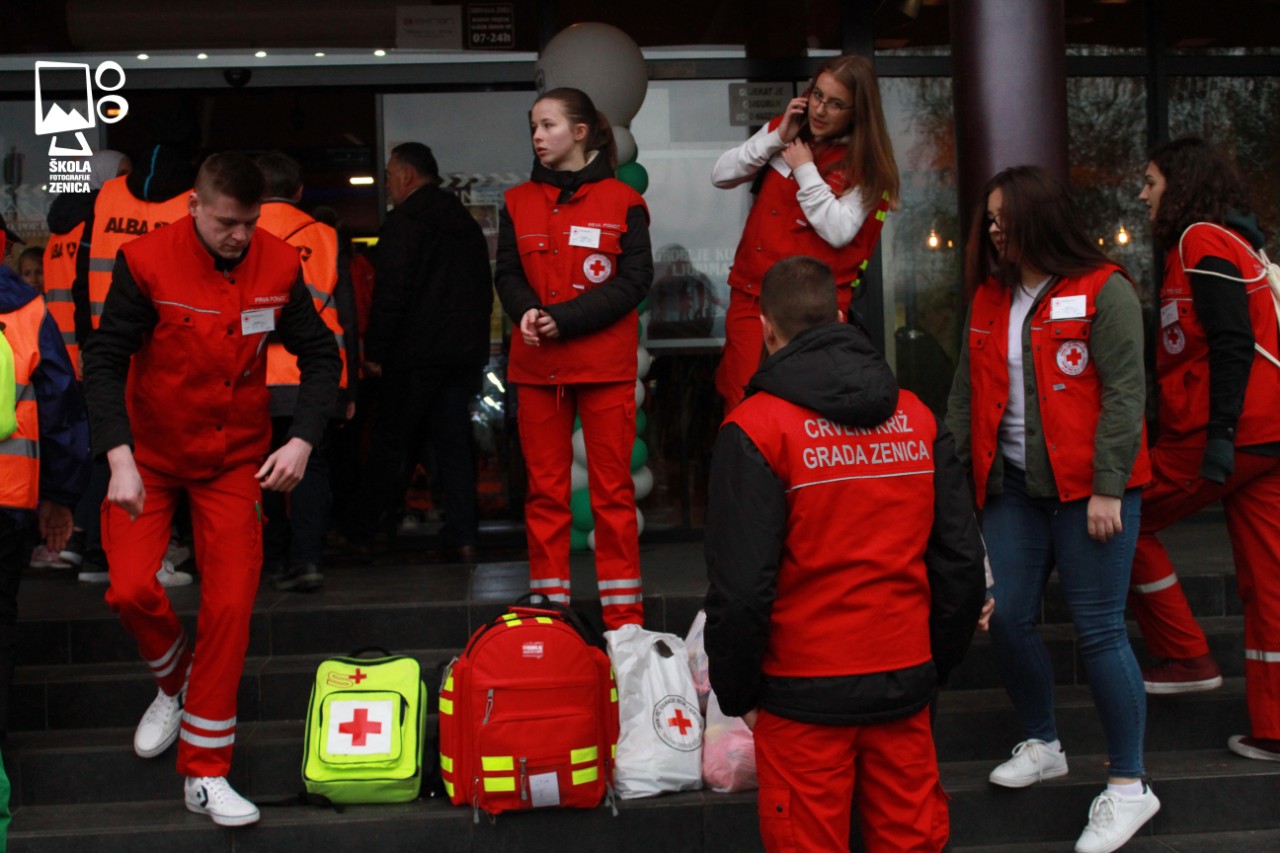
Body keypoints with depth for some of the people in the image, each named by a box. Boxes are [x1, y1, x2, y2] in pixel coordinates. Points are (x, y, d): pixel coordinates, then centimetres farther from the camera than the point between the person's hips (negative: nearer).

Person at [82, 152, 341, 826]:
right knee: (131, 588, -15)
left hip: (236, 459, 2)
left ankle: (206, 774, 8)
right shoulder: (147, 263, -17)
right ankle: (175, 683, 21)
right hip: (148, 454, -1)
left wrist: (301, 441, -16)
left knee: (230, 604, -4)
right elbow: (104, 360, -17)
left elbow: (320, 356, -1)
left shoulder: (278, 266, -9)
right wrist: (120, 460, -28)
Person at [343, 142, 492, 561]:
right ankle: (462, 536, 2)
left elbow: (391, 292, -15)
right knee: (455, 441, 7)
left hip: (416, 353, -7)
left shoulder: (404, 223, -8)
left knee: (391, 444, 1)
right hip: (465, 350, 7)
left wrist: (374, 350, -9)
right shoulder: (467, 225, 17)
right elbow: (485, 289, 20)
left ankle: (358, 533, 8)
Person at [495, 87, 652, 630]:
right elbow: (507, 274, 10)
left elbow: (635, 279, -6)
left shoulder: (622, 202, 0)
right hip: (537, 365, 3)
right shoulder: (519, 202, 11)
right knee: (545, 488, 6)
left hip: (605, 364, -3)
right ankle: (548, 607, 14)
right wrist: (526, 311, -13)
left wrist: (565, 318, -14)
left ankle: (623, 615, 7)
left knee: (612, 488, 0)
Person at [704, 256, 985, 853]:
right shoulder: (916, 417, 4)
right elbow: (962, 560, 6)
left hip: (806, 693, -4)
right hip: (904, 681, 5)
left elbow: (741, 586, -16)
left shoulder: (754, 429, -12)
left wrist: (735, 691, -2)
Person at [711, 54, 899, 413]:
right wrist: (776, 139, -4)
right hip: (751, 296, 4)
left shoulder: (866, 165, -2)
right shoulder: (783, 131, 10)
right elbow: (721, 176, 6)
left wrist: (805, 170, -10)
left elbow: (838, 231, -14)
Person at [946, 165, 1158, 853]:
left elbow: (1123, 392, -12)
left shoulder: (1102, 292, -8)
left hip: (1087, 488, -6)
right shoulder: (990, 299, 13)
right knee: (1004, 619, 4)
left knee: (1098, 629, -5)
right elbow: (966, 394, 16)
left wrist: (1108, 489, -17)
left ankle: (1128, 786, 7)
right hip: (1013, 486, 6)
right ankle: (1042, 746, 28)